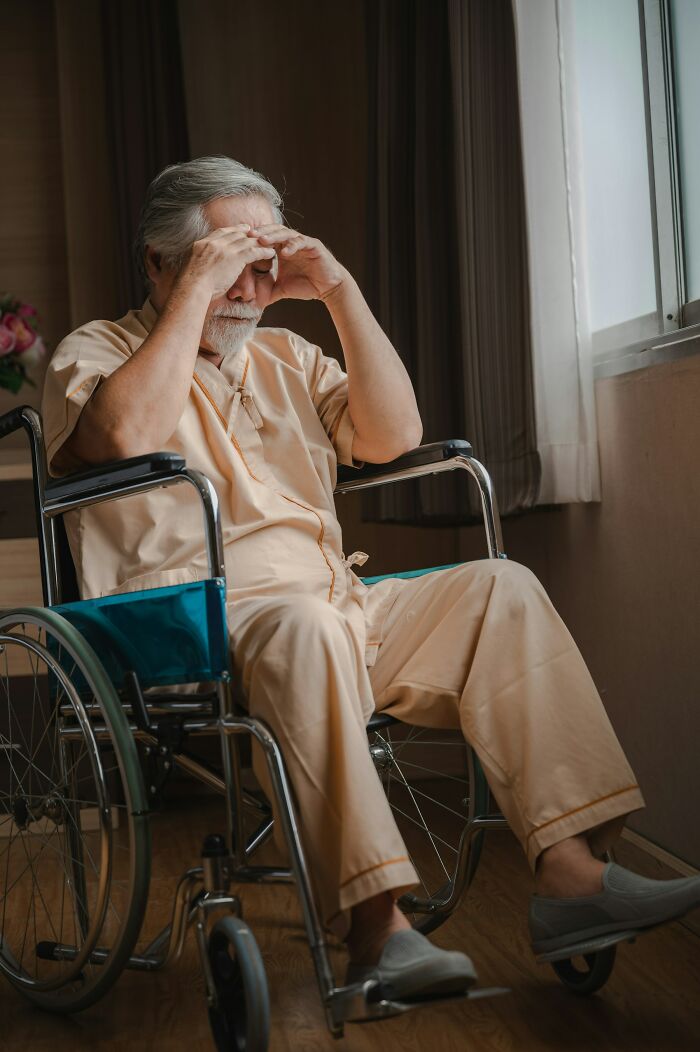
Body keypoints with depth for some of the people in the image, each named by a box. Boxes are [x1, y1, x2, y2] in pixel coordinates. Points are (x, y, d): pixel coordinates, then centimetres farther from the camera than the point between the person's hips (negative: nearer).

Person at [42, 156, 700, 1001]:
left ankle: (571, 874, -19)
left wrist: (339, 292, 6)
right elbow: (125, 437, -18)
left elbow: (394, 435, 10)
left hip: (337, 615, 7)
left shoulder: (285, 356, 25)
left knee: (501, 588, -12)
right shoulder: (98, 351, 7)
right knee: (305, 626, -38)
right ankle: (375, 929, -40)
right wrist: (197, 292, -12)